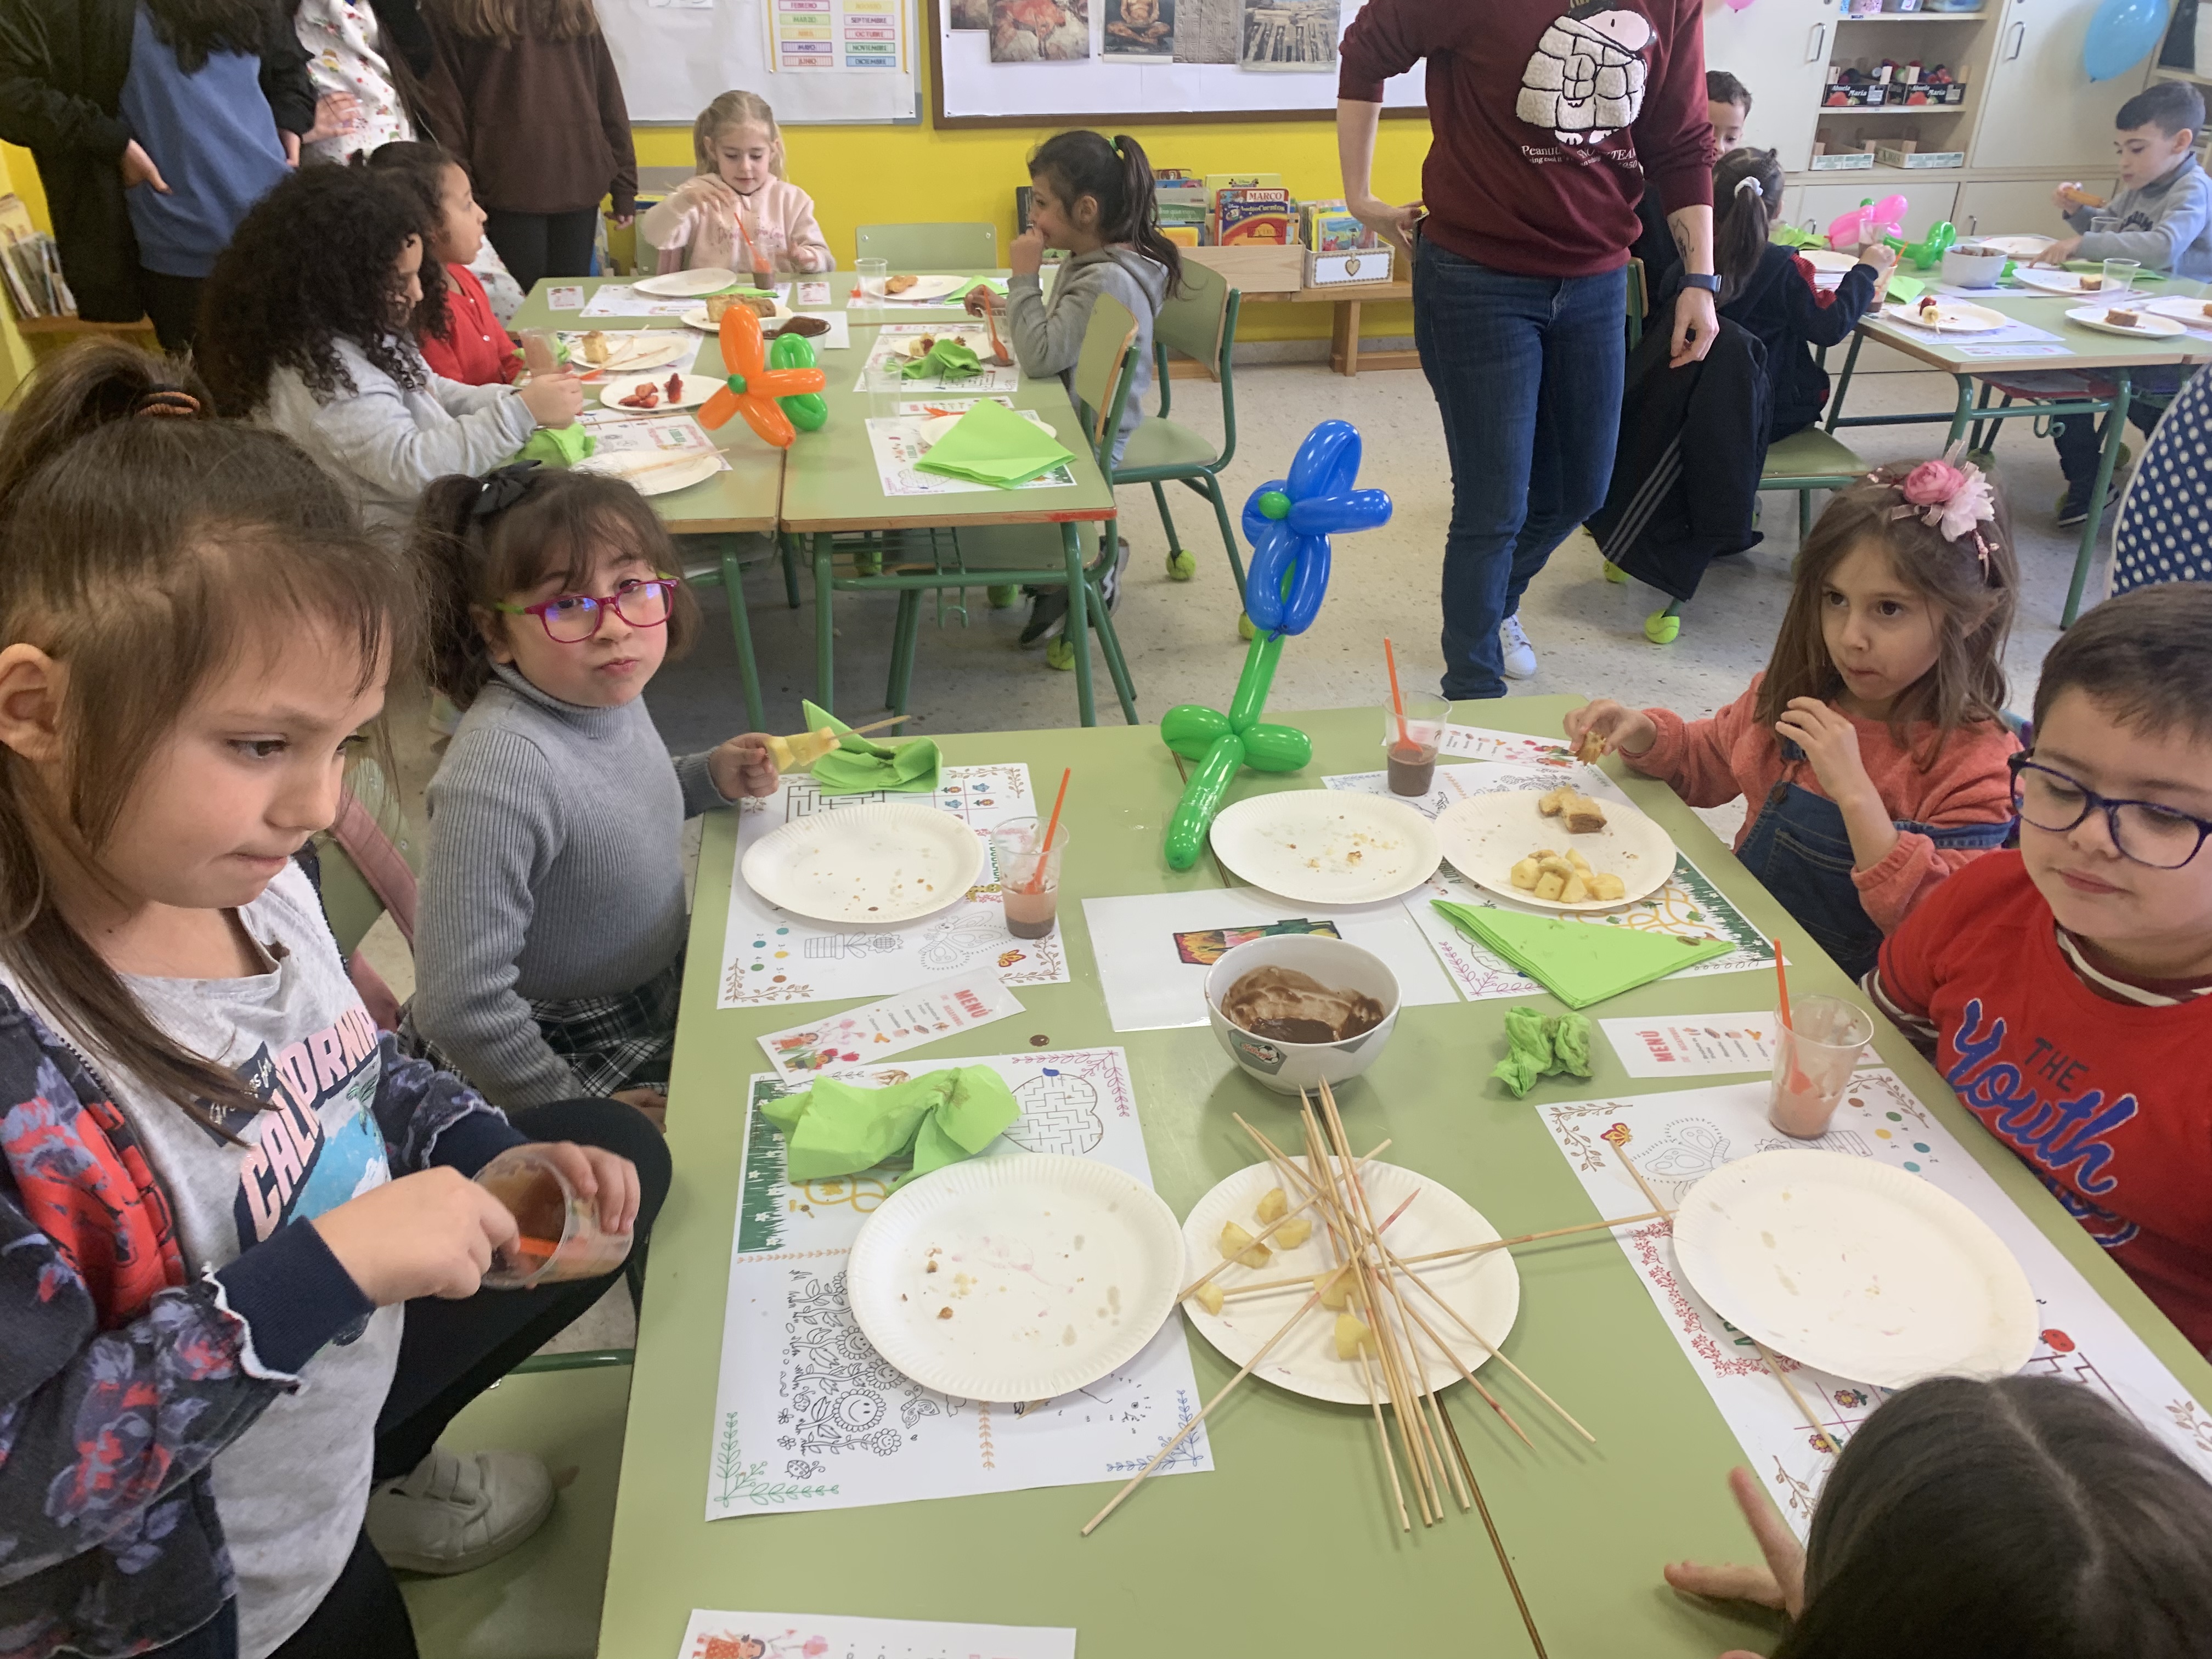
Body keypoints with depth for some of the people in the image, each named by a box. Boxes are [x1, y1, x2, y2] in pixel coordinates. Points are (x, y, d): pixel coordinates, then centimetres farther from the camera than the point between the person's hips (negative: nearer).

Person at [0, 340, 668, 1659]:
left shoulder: (242, 869, -15)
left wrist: (498, 1154, -9)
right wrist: (328, 1268, -36)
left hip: (334, 1381, 6)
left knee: (617, 1151, 19)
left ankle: (380, 1475, 29)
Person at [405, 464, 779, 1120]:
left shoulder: (605, 691, -8)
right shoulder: (504, 767, -34)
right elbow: (460, 1004, -34)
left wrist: (711, 777, -2)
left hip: (656, 985, 8)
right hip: (564, 1052, -8)